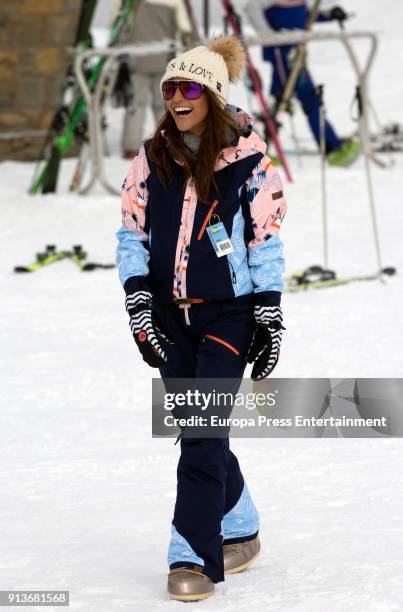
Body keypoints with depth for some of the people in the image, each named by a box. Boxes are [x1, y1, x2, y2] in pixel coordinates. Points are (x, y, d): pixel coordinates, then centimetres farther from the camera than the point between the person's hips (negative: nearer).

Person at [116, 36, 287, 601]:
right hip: (169, 315, 4)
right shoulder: (153, 158, 4)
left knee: (203, 434, -12)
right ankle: (240, 530, 28)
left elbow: (267, 242, -2)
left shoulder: (248, 161, -6)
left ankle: (193, 556, -10)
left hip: (227, 314, -4)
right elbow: (131, 232, 7)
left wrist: (270, 320, -4)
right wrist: (139, 300, -4)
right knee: (197, 432, 10)